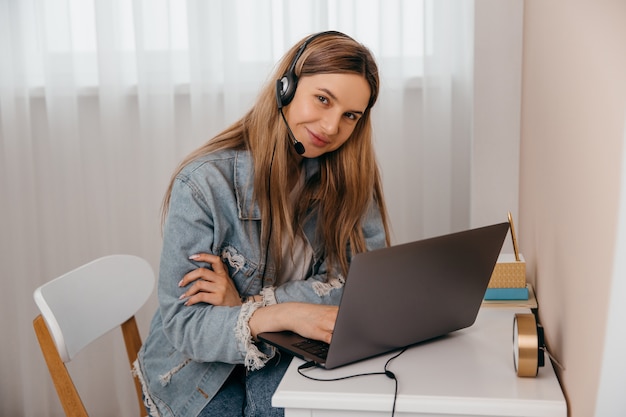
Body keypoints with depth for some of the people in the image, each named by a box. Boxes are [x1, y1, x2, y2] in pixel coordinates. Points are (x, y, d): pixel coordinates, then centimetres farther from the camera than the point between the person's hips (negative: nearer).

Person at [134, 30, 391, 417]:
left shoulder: (348, 175, -7)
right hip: (202, 368, -2)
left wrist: (248, 303, -22)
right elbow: (181, 324, -19)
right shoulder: (204, 183, -19)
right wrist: (281, 315, -38)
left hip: (286, 357, 3)